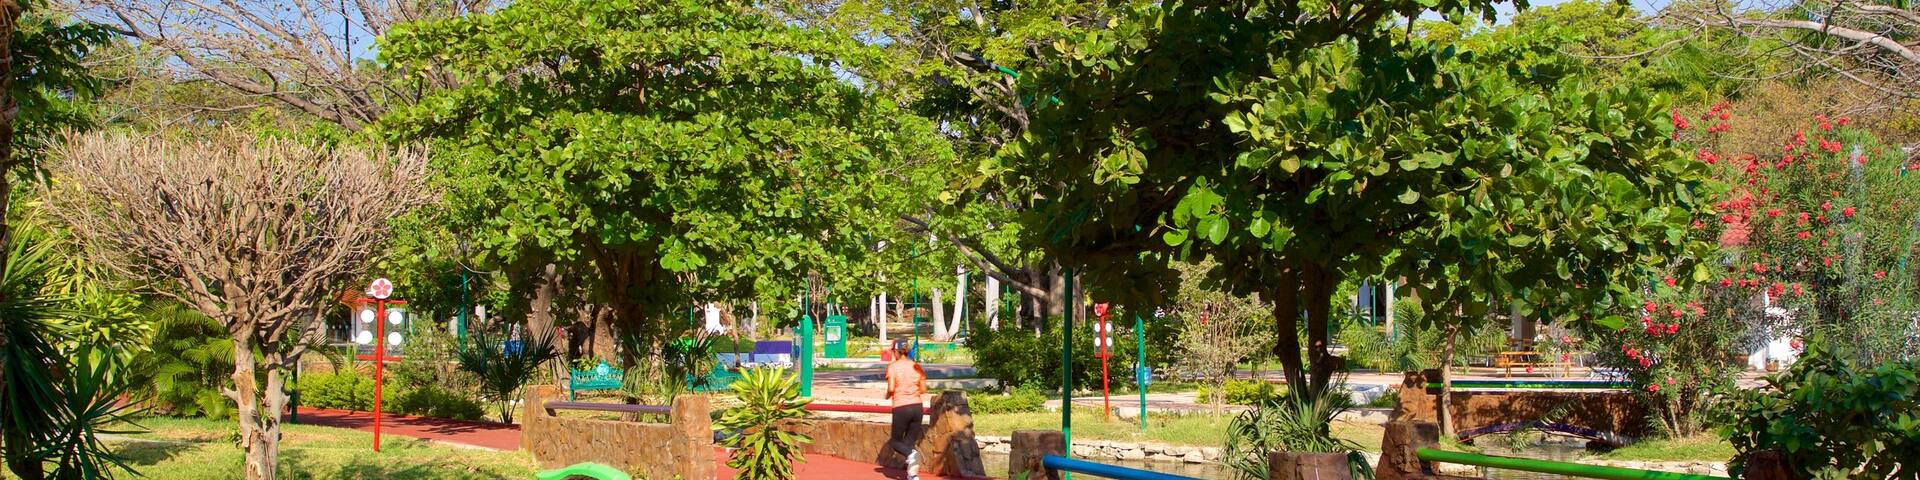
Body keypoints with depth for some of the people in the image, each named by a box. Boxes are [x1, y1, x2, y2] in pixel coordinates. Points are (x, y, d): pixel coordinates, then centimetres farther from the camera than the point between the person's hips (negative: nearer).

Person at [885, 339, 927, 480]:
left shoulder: (893, 367, -5)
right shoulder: (916, 366, 7)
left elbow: (891, 389, -13)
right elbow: (923, 390, 5)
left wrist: (887, 395, 7)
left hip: (901, 408, -4)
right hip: (917, 406, 4)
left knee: (895, 441, 11)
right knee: (909, 440, 15)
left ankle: (911, 454, -20)